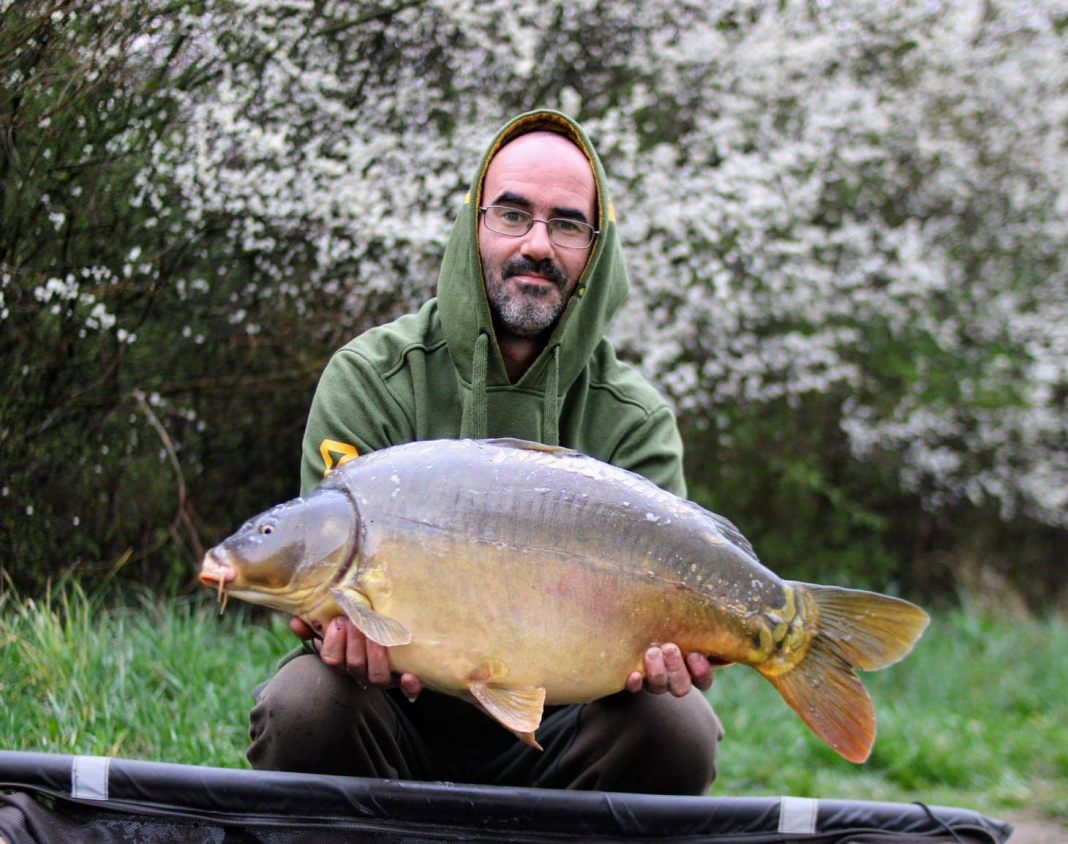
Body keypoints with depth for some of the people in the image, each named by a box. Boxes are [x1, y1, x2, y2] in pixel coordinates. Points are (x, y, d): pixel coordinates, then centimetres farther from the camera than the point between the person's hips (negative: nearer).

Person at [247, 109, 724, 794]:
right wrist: (350, 618, -37)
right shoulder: (367, 380, -4)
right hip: (402, 713, -1)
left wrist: (652, 646, -37)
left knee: (678, 726, -27)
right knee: (306, 704, -33)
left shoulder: (636, 419, 0)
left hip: (549, 731, 1)